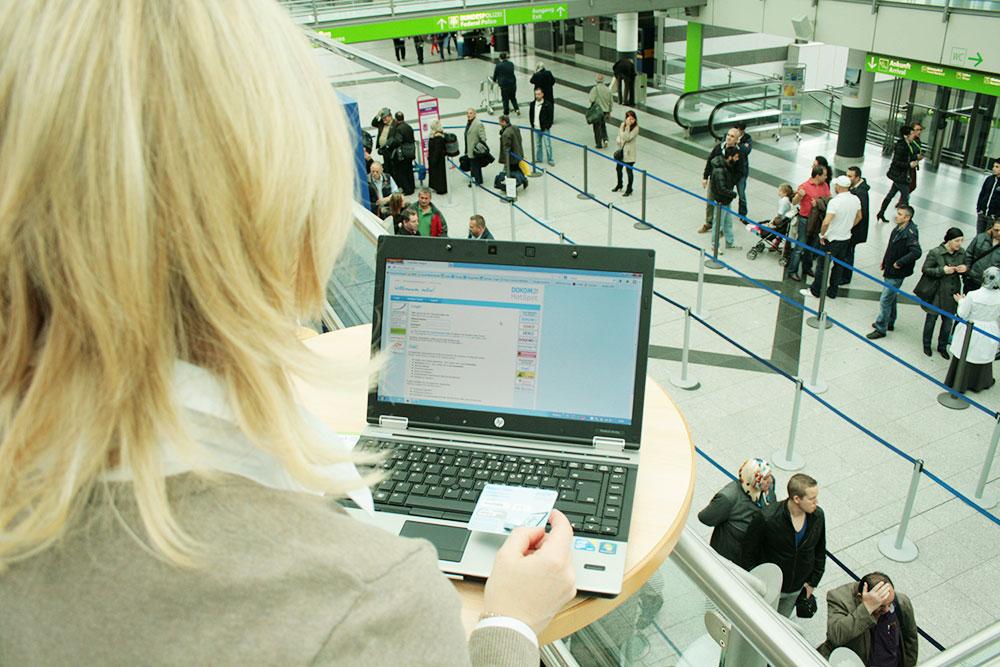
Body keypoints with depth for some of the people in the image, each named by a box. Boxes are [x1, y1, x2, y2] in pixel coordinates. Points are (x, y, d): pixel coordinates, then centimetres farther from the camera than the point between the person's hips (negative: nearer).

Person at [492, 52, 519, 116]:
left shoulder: (498, 65, -8)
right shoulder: (511, 64, 5)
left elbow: (495, 74, 3)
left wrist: (494, 81, 24)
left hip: (504, 84, -4)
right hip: (513, 83, 4)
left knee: (505, 99, 7)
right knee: (513, 97, 19)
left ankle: (506, 113, 14)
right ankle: (517, 109, 6)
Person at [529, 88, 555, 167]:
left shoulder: (547, 104, -11)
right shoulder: (532, 104, 4)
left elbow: (550, 116, -8)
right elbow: (531, 115, 13)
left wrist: (547, 126, -11)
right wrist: (532, 125, 8)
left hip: (545, 128, -5)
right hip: (536, 128, 5)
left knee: (547, 144, -3)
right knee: (538, 144, 16)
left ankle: (550, 160, 5)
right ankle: (539, 158, 29)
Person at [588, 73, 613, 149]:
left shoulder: (595, 89, -17)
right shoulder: (608, 89, 0)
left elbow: (591, 100, -23)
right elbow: (611, 102, 6)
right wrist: (609, 112, 17)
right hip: (606, 111, 5)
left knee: (597, 128, 7)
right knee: (603, 126, 24)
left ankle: (599, 144, 12)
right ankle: (605, 139, 6)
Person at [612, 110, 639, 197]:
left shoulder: (635, 128, -17)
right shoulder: (623, 124, -1)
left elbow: (627, 137, -27)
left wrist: (628, 126, -30)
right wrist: (618, 140, -13)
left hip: (630, 152, -6)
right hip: (621, 150, 6)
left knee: (629, 170, 1)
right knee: (618, 168, 19)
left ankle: (629, 189, 17)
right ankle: (619, 185, 43)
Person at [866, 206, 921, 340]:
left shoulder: (910, 233, -23)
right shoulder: (899, 228, 4)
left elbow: (916, 252, -31)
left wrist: (900, 262, -23)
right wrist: (885, 261, 15)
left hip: (897, 273, -9)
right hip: (890, 270, 9)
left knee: (885, 300, -4)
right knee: (891, 297, 23)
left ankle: (881, 329, 6)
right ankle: (889, 323, 39)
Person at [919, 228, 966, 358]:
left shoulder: (962, 253, -1)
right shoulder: (935, 253, -17)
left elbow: (966, 268, 13)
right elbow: (925, 269, -12)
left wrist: (965, 269, -11)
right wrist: (942, 270, -26)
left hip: (952, 293, 4)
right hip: (936, 292, -4)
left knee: (948, 321, 14)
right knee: (931, 319, 13)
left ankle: (942, 347, 32)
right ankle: (926, 345, 31)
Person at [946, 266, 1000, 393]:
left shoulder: (972, 295, -24)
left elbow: (962, 314, -13)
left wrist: (961, 301, 3)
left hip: (971, 333, -2)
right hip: (990, 333, 2)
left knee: (965, 359, 15)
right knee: (983, 359, 23)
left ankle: (959, 385, 29)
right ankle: (979, 383, 42)